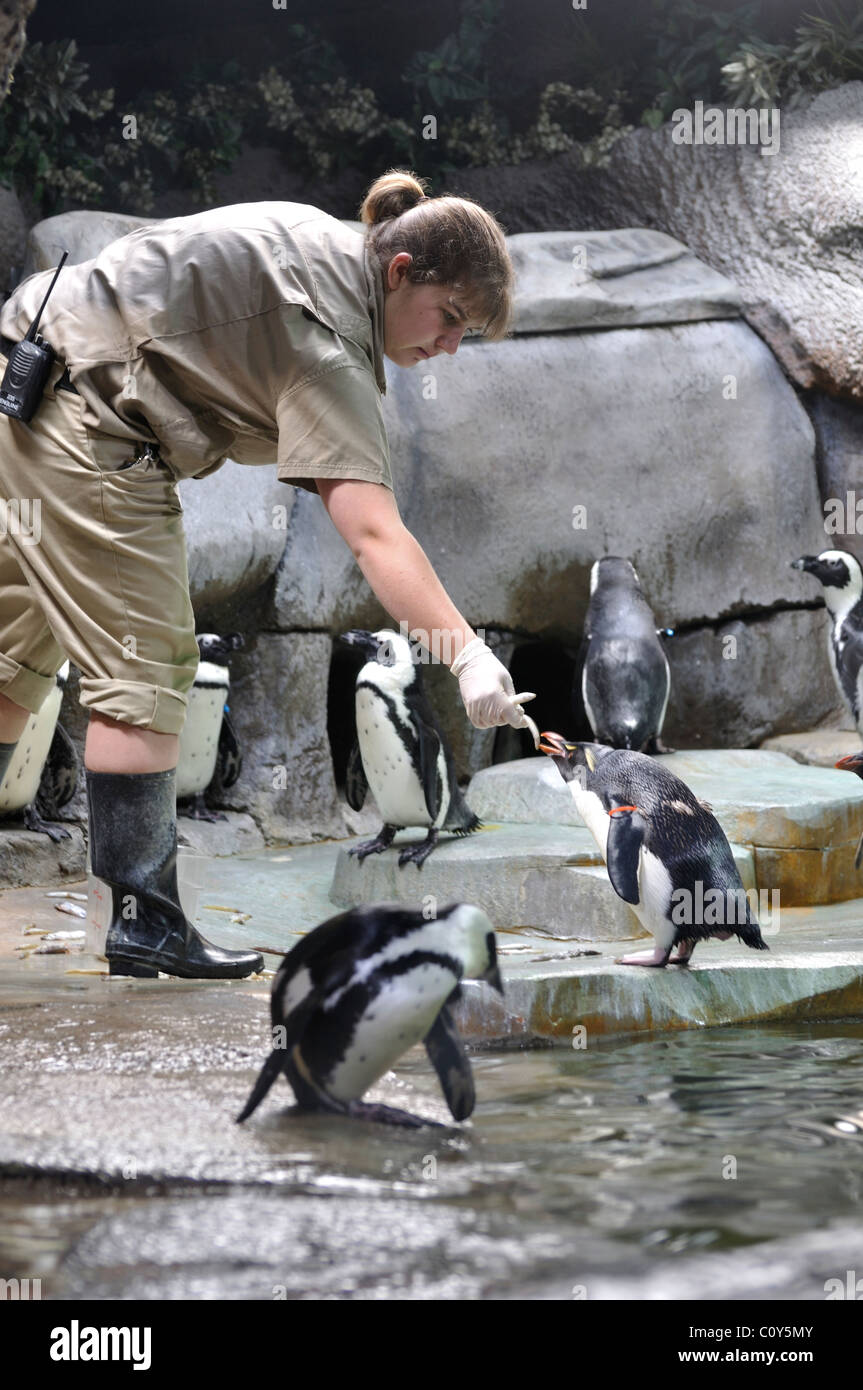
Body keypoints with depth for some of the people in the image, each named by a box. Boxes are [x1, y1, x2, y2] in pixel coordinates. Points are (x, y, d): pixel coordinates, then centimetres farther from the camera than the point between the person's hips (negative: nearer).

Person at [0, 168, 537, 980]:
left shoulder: (325, 247, 10)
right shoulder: (327, 336, -20)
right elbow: (372, 532, -31)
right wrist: (468, 656, -38)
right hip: (83, 417, -11)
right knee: (144, 667, -8)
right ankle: (145, 924, -6)